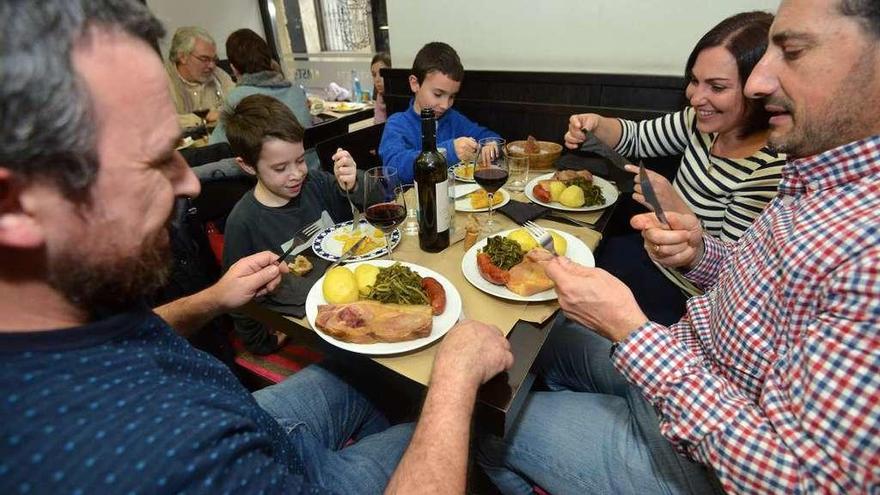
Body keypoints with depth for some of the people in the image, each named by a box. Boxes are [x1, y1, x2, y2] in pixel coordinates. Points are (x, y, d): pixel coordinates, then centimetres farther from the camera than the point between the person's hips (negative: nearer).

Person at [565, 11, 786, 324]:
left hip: (688, 300, -6)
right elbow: (639, 138, 6)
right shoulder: (704, 122, -8)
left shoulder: (771, 168, -29)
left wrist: (677, 209, -36)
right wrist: (597, 125, -13)